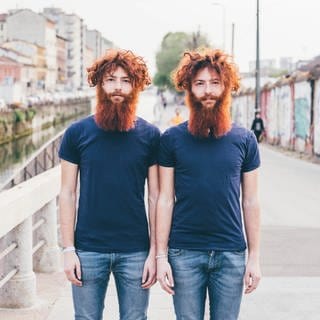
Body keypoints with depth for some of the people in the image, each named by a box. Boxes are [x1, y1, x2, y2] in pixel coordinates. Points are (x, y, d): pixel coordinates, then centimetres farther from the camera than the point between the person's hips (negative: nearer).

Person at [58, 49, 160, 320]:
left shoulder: (150, 135, 0)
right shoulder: (77, 133, 0)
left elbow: (156, 197, 1)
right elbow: (68, 193, 2)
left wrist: (154, 252, -3)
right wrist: (68, 249, -4)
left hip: (135, 251, 0)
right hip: (88, 250, 0)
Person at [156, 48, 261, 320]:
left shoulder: (244, 139, 2)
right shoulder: (172, 139, -1)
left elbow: (250, 201, 5)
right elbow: (165, 199, 0)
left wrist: (254, 257, 2)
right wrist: (161, 256, -4)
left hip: (231, 254, 1)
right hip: (184, 254, -1)